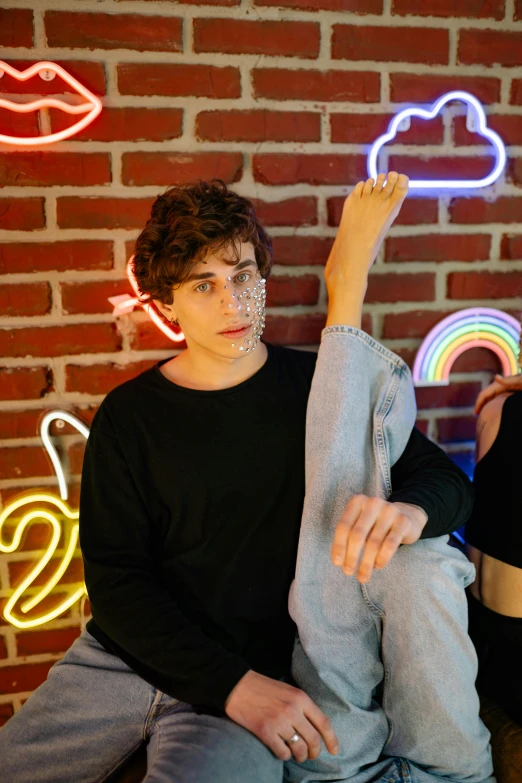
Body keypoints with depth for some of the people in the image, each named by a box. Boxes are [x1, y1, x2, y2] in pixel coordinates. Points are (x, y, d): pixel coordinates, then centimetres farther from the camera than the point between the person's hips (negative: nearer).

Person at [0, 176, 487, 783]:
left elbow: (447, 478, 1)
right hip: (120, 658, 2)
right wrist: (234, 685, -17)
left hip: (257, 670, -2)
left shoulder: (322, 387, -1)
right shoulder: (128, 416, -1)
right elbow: (114, 578, -5)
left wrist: (411, 511, -26)